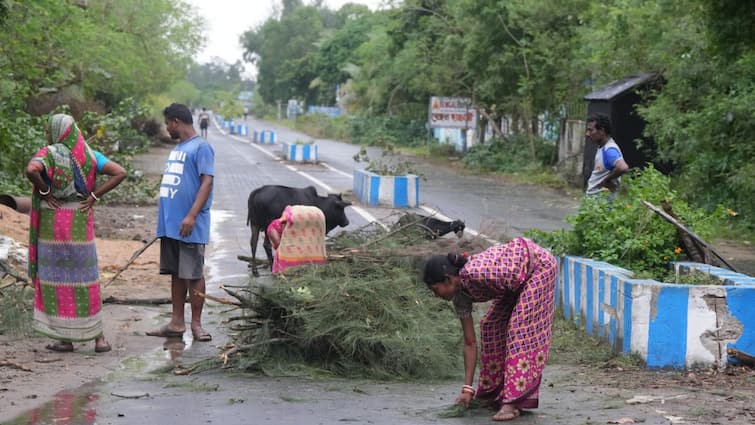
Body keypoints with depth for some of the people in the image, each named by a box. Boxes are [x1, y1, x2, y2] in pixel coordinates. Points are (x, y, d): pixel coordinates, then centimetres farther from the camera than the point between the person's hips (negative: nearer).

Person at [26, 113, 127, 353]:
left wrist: (44, 192, -13)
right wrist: (95, 196, -2)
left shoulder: (48, 153, -8)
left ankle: (64, 338, 6)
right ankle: (99, 337, 9)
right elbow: (120, 173, -6)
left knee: (56, 278, 5)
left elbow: (31, 170, -29)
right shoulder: (89, 155, 4)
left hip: (52, 223, -3)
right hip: (80, 224, 3)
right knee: (85, 279, 11)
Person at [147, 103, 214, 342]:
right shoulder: (177, 149, 18)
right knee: (176, 274, 11)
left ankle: (196, 324, 5)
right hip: (170, 224, 9)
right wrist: (165, 219, 19)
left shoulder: (200, 147, -9)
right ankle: (176, 323, 16)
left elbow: (207, 182, -16)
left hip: (189, 226, -9)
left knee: (193, 274, -2)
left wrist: (192, 216, -23)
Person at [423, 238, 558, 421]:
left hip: (539, 265, -8)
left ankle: (514, 402, -19)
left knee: (521, 328, -16)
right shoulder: (460, 295, -7)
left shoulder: (473, 274, -32)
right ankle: (494, 392, 19)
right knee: (491, 325, 6)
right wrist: (468, 388, -6)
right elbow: (470, 343, -4)